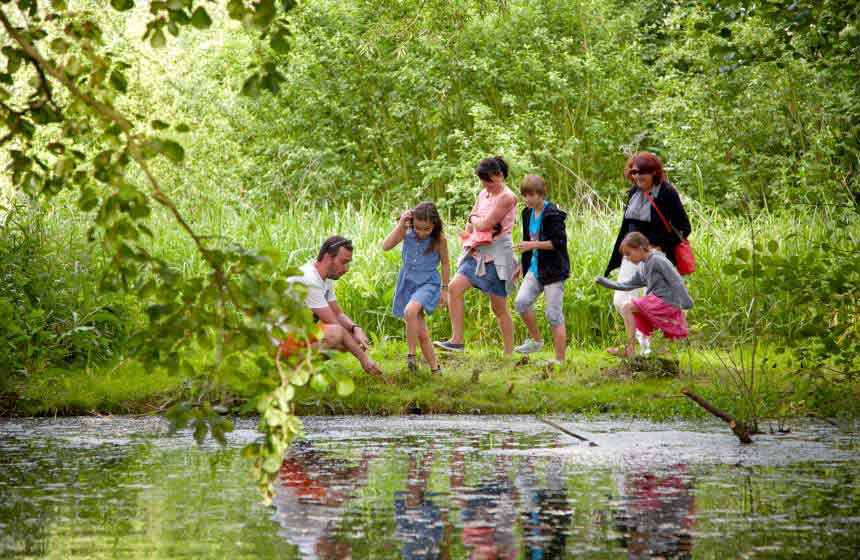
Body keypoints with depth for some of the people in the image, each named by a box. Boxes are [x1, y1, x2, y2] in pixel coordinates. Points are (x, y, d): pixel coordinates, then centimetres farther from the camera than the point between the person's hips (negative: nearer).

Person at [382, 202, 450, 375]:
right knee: (421, 332, 6)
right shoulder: (407, 231, -6)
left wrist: (444, 289, 5)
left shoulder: (439, 239, -12)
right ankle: (435, 369, 18)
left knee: (410, 311, -33)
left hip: (428, 283, -4)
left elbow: (445, 264, 0)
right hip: (408, 282, 4)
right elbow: (386, 246, -14)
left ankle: (411, 355, -20)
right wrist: (400, 225, -20)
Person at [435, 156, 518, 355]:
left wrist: (475, 219, 2)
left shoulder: (507, 198, -13)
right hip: (478, 252, 7)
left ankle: (509, 353, 10)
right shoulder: (483, 194, 13)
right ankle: (457, 340, -9)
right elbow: (470, 227, 16)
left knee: (499, 307, -1)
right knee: (455, 288, -11)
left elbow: (483, 224, -17)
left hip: (498, 254, -7)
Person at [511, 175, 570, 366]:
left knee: (553, 315, -5)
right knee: (520, 302, -11)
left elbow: (559, 242, -17)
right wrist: (522, 266, 22)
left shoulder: (552, 215, -13)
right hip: (535, 268, 7)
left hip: (553, 270, -7)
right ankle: (536, 340, 10)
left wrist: (533, 245, -21)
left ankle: (560, 359, 1)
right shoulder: (528, 214, 11)